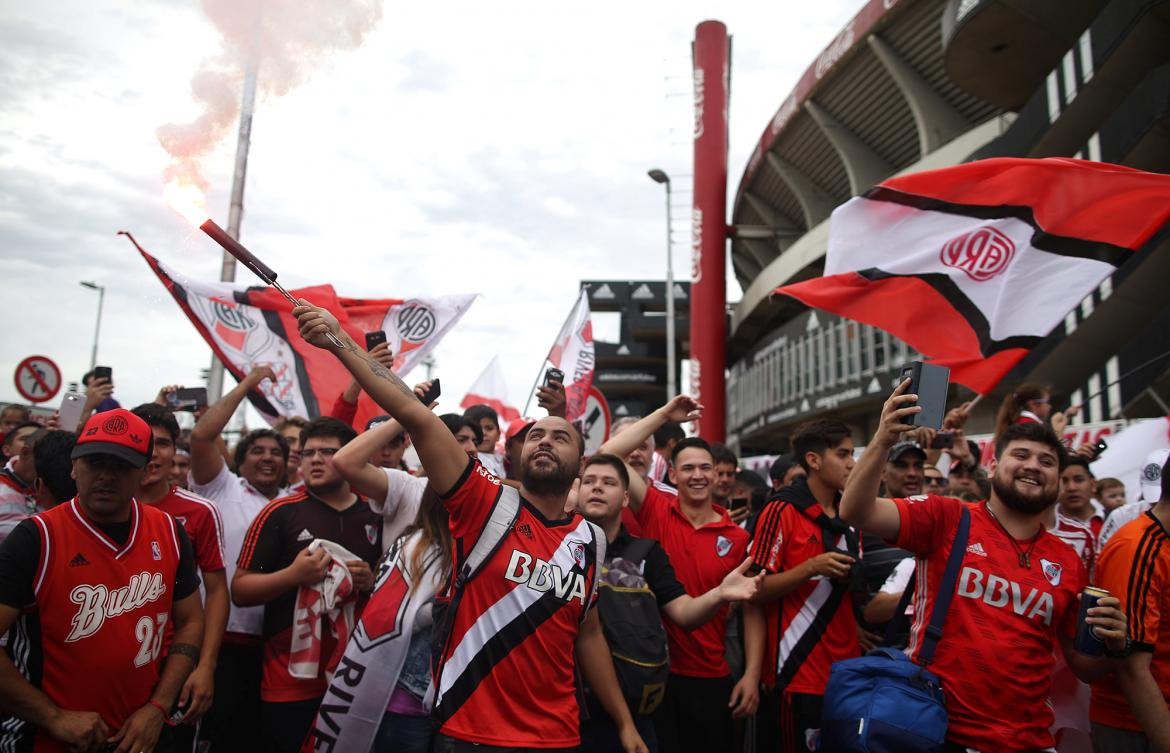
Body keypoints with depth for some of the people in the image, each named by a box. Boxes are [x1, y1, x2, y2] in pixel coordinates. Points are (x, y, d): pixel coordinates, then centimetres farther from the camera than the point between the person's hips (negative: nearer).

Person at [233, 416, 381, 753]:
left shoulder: (375, 517, 4)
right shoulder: (280, 513, -5)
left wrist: (371, 583, -8)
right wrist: (292, 575, -20)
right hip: (291, 682, -3)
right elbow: (240, 590, -4)